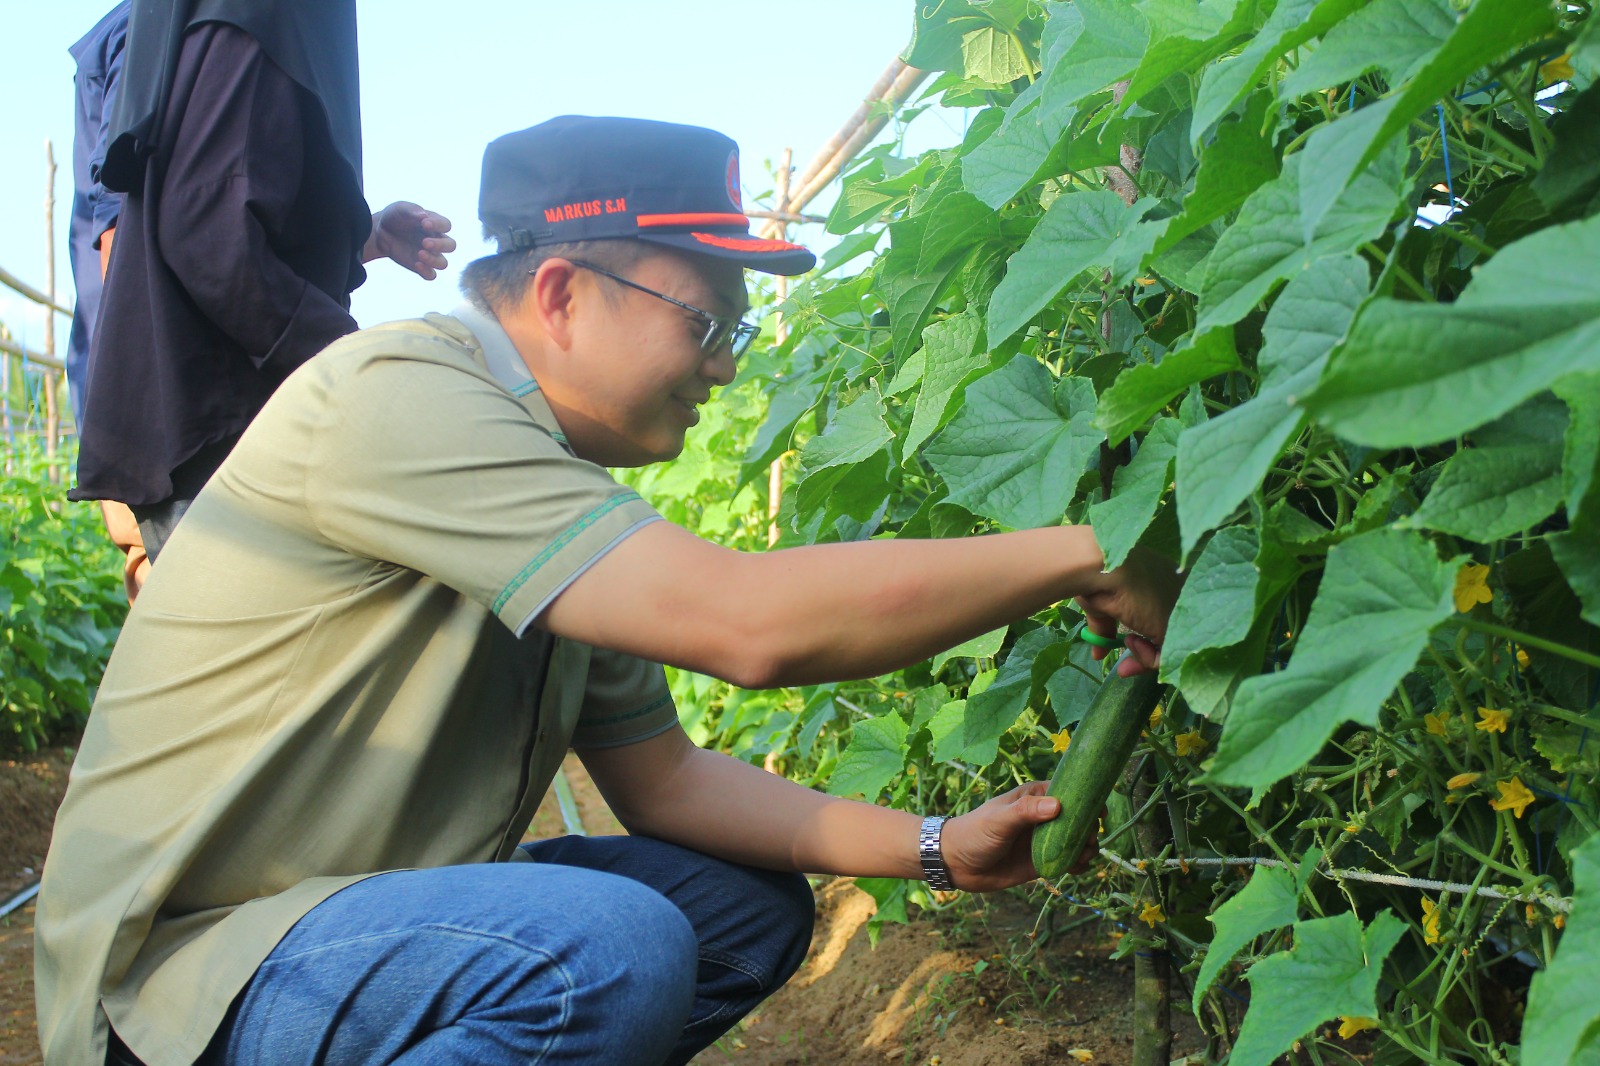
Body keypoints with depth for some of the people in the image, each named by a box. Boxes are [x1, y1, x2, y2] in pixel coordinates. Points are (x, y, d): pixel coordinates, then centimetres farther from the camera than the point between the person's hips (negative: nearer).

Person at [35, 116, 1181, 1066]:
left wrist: (934, 849, 2)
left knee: (753, 906, 7)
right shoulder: (396, 395, -22)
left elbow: (665, 777, 11)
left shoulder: (569, 501, 7)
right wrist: (1085, 558, -21)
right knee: (610, 949, -32)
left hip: (383, 903, 9)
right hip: (192, 965, -9)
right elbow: (748, 621, -31)